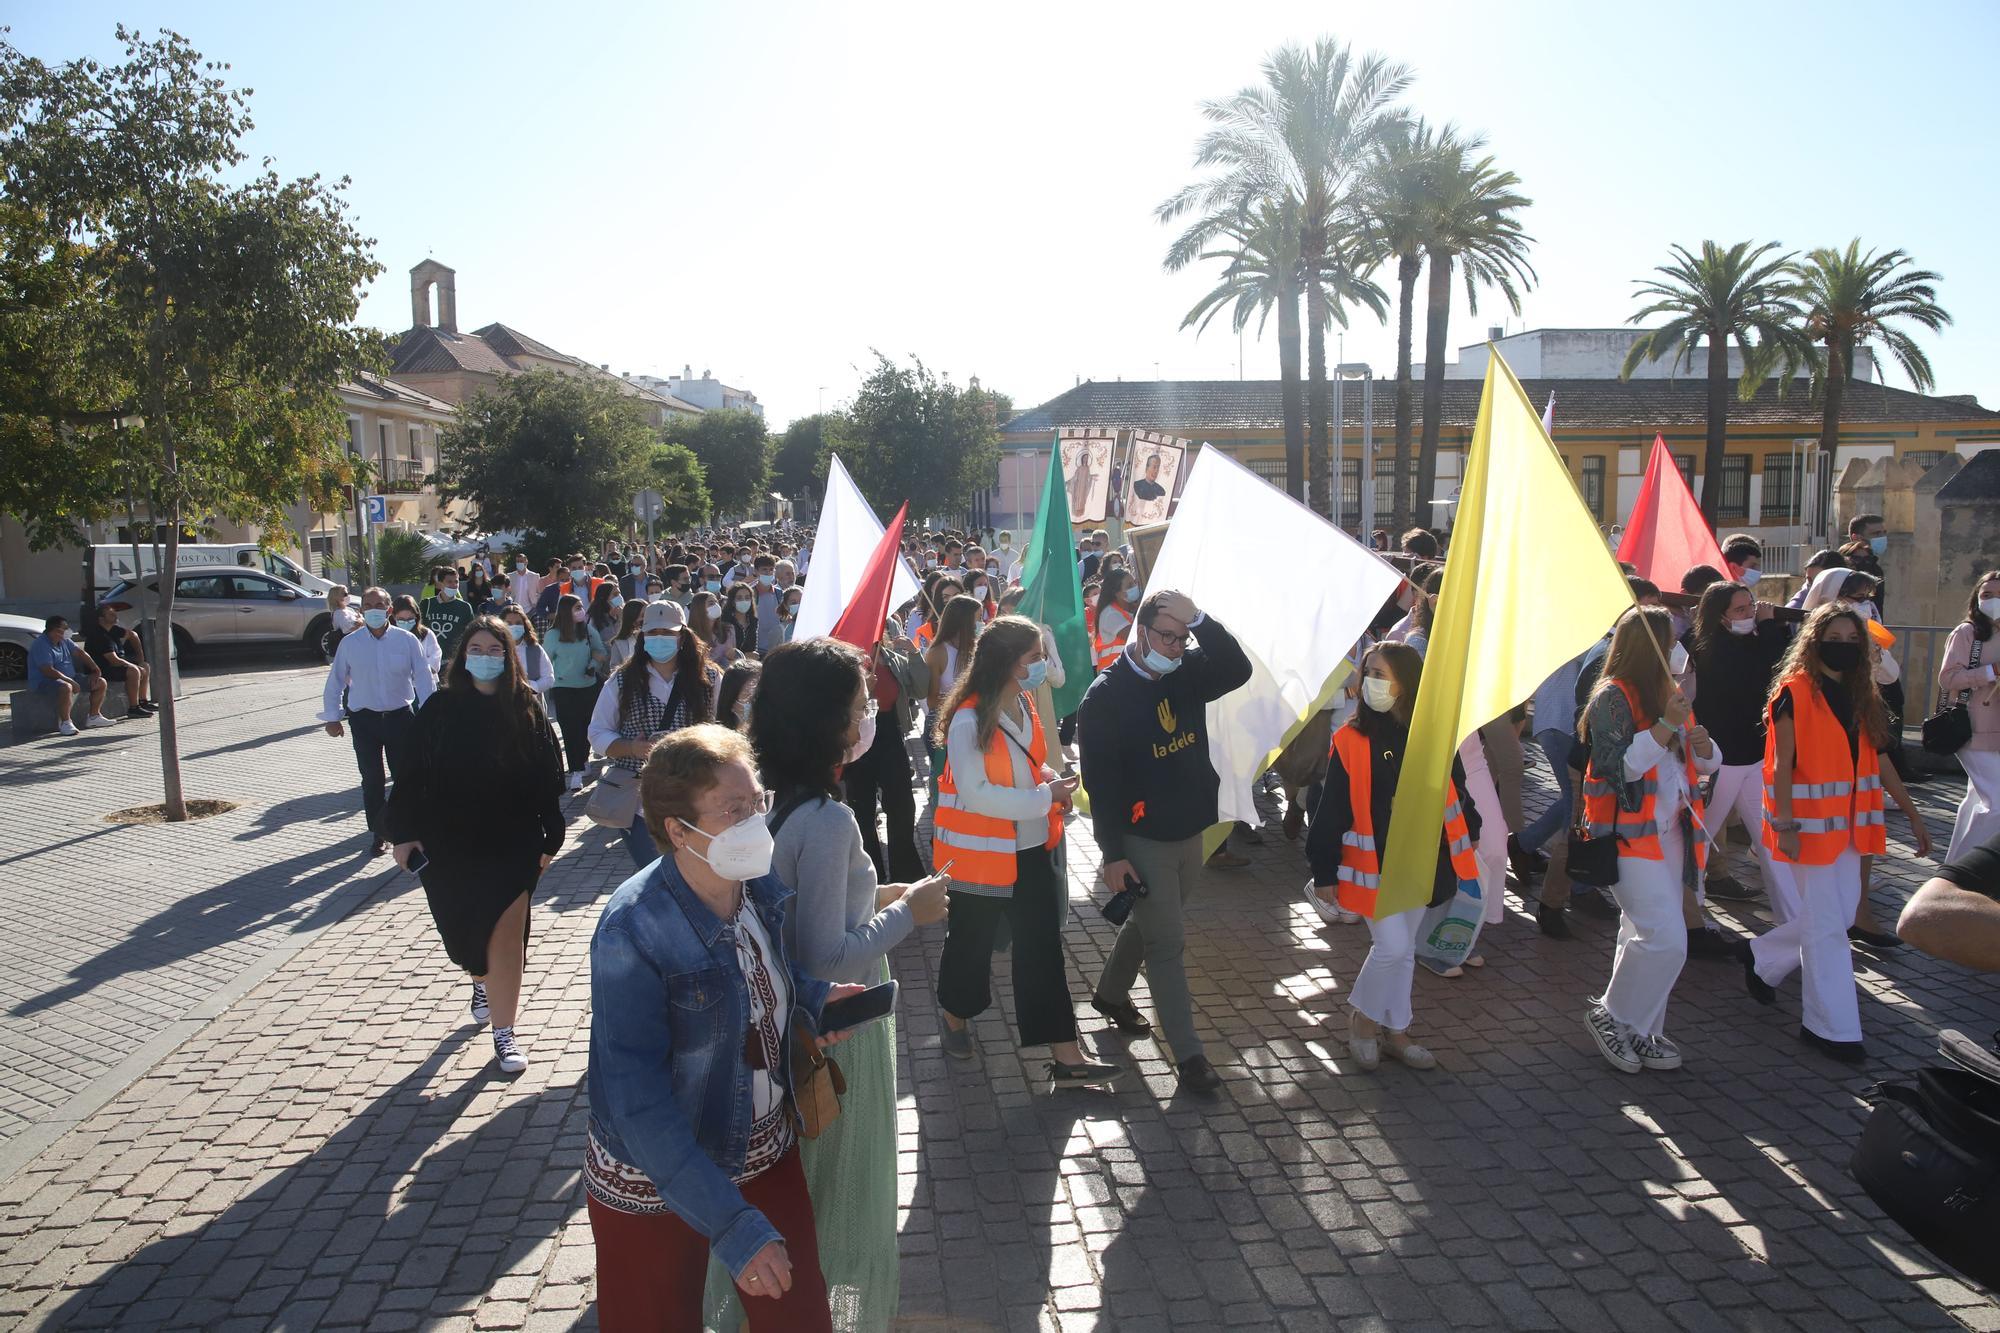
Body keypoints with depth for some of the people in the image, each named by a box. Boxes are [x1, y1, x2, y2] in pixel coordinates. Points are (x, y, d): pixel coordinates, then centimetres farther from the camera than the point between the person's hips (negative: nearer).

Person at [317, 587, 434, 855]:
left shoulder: (407, 640, -6)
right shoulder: (349, 643, -2)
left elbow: (423, 679, -4)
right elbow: (335, 681, 7)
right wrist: (331, 717, 7)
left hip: (400, 715, -1)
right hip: (364, 719, 1)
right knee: (371, 780, 6)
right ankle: (379, 833, 18)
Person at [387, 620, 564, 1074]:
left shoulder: (525, 707, -5)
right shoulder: (440, 708, -3)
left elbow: (548, 775, -2)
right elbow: (413, 773, -1)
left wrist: (550, 836, -2)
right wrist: (403, 832, -4)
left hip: (511, 842, -2)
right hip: (450, 841, 2)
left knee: (505, 933, -3)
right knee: (465, 929, 18)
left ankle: (503, 1031, 8)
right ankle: (482, 982, 50)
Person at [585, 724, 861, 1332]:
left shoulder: (762, 886, -10)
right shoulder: (634, 931, -28)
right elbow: (636, 1098, -28)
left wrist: (811, 995, -7)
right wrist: (731, 1225, -30)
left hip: (767, 1148, 5)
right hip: (657, 1181, -5)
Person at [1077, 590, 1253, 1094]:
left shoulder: (1186, 675, 2)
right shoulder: (1105, 697, -15)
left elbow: (1238, 670, -16)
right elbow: (1100, 782, -15)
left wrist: (1199, 620, -23)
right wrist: (1113, 854, -16)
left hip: (1190, 831, 6)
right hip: (1142, 840, -6)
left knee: (1149, 924, 23)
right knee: (1168, 943, -2)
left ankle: (1110, 994, 46)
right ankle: (1188, 1052, 8)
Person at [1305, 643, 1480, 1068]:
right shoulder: (1350, 740, -12)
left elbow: (1454, 791, 10)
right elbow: (1331, 810, -10)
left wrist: (1467, 838, 10)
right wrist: (1324, 871, -9)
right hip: (1372, 864, -4)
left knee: (1403, 951, 15)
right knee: (1392, 947, -8)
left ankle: (1395, 1031, 30)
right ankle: (1363, 1018, 18)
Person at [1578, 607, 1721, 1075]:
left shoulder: (1668, 693, 13)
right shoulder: (1613, 697, -11)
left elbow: (1707, 764, 18)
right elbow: (1619, 766, -21)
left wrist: (1703, 746, -4)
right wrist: (1666, 727, -22)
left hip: (1670, 831, 8)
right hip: (1629, 835, -8)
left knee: (1644, 937, 13)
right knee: (1666, 940, -13)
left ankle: (1641, 1033, 22)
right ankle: (1610, 1016, 5)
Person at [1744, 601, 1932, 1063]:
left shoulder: (1861, 696, 10)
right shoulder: (1794, 694, -11)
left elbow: (1878, 761, 13)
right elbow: (1781, 765, -13)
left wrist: (1912, 814, 10)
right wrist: (1785, 825, -17)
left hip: (1848, 824, 7)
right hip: (1809, 824, -7)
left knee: (1838, 915, 13)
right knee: (1826, 925, -2)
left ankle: (1763, 957, 36)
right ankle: (1831, 1026, 9)